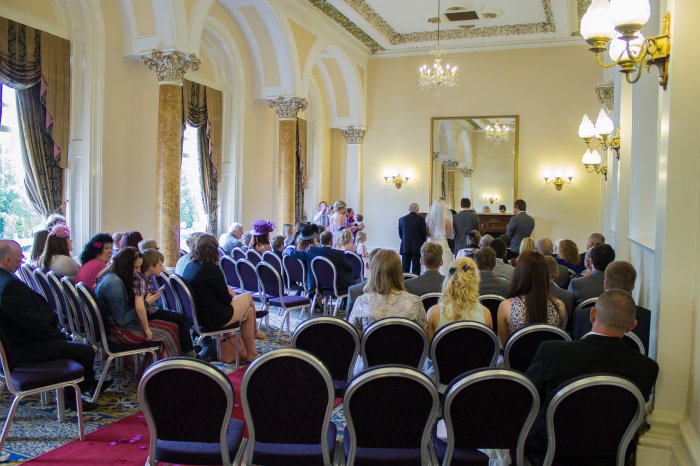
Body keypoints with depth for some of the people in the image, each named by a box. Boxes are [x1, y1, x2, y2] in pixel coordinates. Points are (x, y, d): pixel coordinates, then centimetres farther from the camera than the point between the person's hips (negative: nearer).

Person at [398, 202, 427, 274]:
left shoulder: (401, 219, 1)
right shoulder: (421, 219, -8)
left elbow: (400, 234, 7)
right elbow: (424, 234, -2)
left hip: (405, 247, 3)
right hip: (417, 247, -2)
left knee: (405, 268, 7)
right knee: (416, 269, 1)